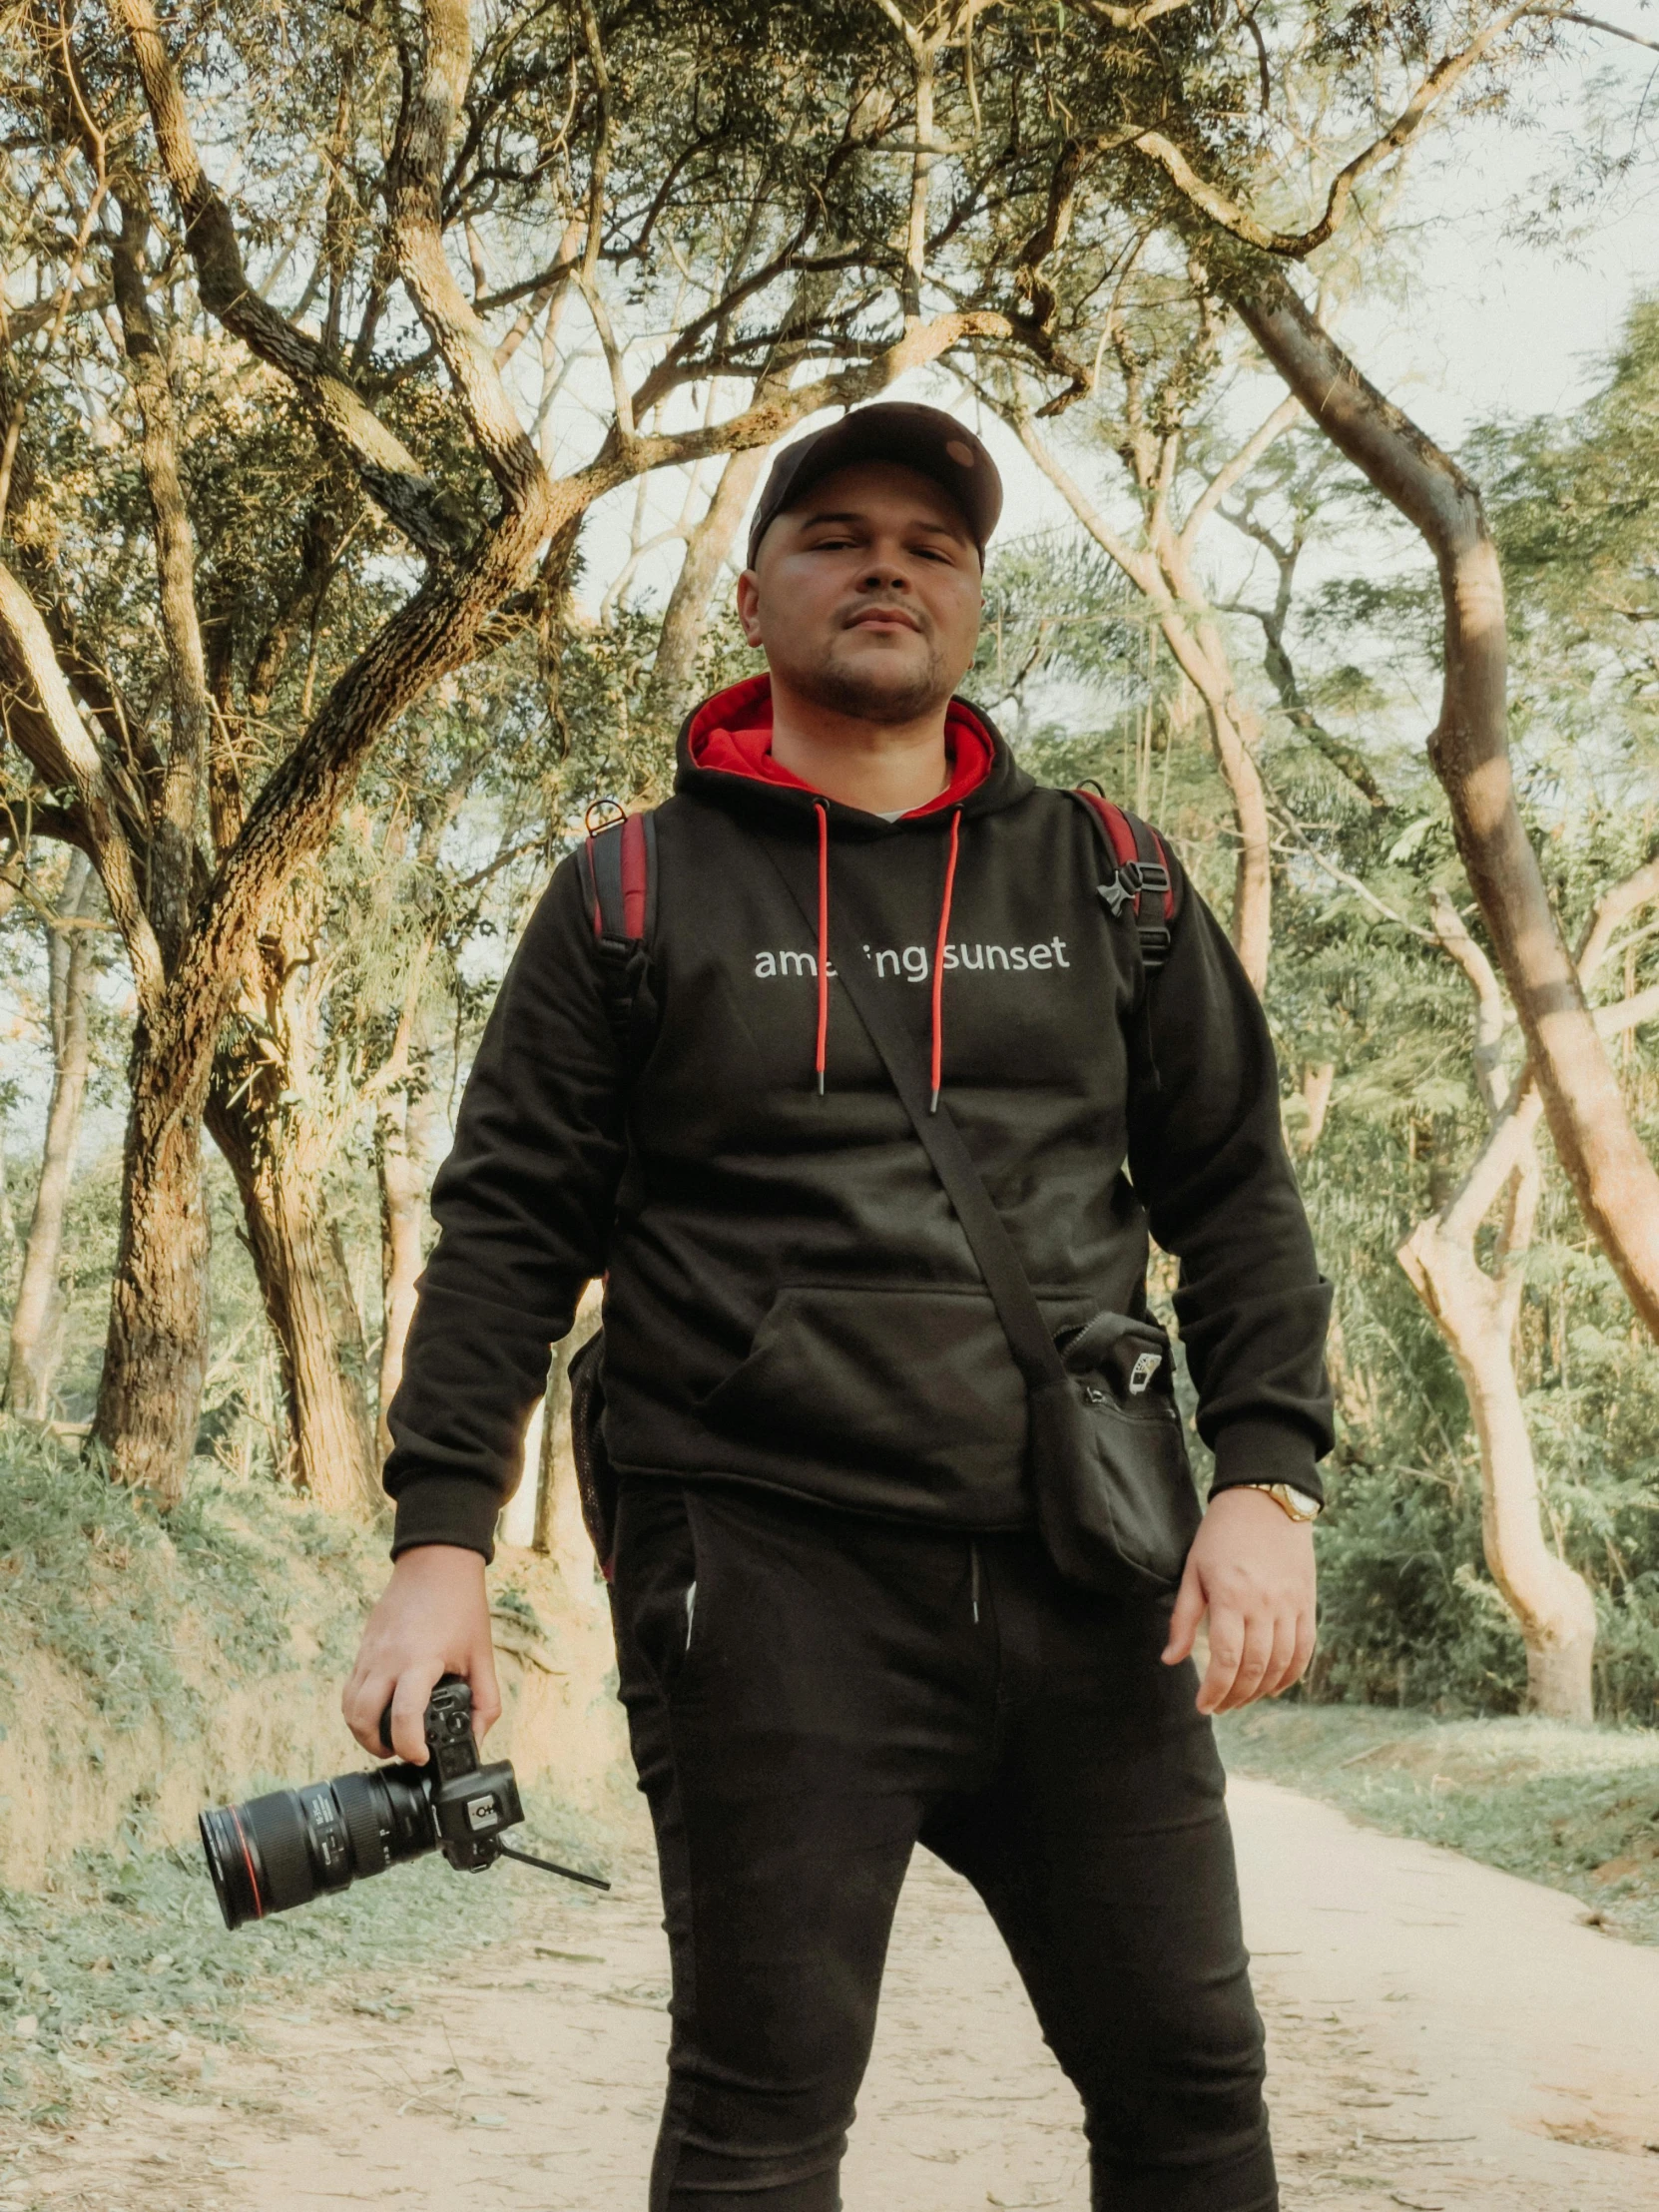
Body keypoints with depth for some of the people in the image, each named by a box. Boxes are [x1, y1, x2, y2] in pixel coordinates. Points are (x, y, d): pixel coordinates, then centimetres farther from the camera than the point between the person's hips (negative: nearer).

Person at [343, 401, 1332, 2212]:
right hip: (771, 1582, -2)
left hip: (1084, 1579, 3)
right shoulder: (637, 894, 6)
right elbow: (507, 1227, 2)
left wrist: (1265, 1477, -2)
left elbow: (1234, 1191, 11)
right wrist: (440, 1540, -7)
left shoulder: (1102, 882, 12)